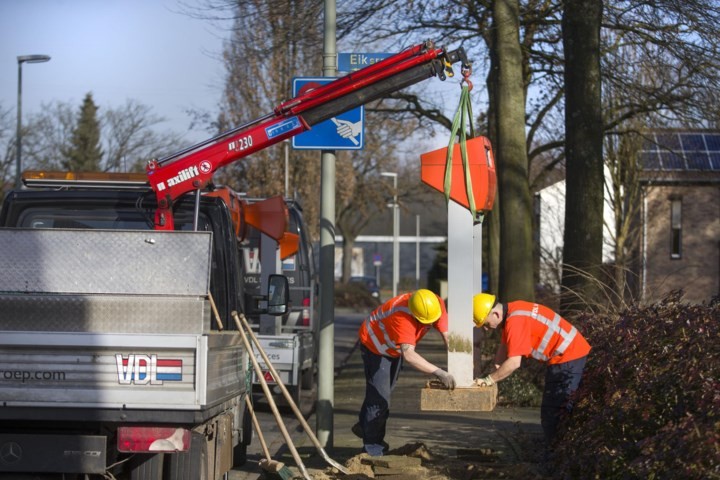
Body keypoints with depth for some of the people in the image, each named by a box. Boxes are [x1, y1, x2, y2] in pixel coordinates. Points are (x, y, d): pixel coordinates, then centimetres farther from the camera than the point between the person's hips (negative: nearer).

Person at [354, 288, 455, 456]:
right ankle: (372, 444, 4)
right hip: (375, 344, -7)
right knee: (379, 394, -8)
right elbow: (408, 355, -54)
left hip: (394, 348, 7)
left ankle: (364, 425, 40)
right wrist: (439, 373, -61)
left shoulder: (436, 304, -27)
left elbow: (448, 337, -26)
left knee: (386, 389, 20)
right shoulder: (402, 316, -46)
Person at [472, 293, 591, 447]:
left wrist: (489, 380, -18)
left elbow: (514, 363, -26)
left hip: (569, 357, -10)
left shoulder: (516, 321, -25)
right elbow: (503, 347, 11)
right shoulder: (511, 312, 5)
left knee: (553, 412, -9)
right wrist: (495, 373, 3)